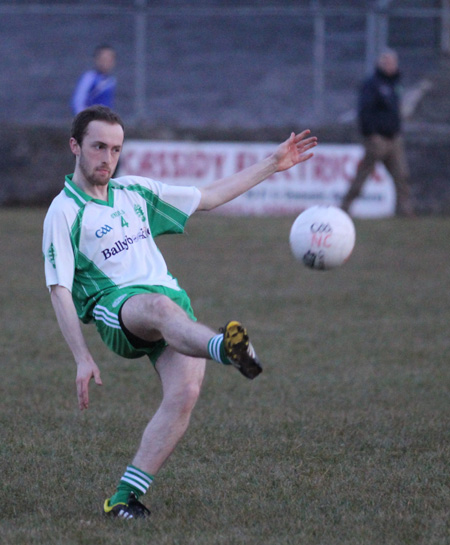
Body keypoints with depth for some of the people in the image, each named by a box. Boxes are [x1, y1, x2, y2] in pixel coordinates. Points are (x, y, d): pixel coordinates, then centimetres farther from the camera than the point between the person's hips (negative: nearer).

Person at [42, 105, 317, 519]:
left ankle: (125, 497, -22)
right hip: (117, 308, -6)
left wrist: (272, 165, 27)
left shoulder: (134, 192, 23)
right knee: (160, 306, -41)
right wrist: (82, 358, -12)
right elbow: (60, 290, -2)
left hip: (173, 303, 6)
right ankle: (225, 348, -75)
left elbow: (208, 197, 29)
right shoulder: (64, 212, 4)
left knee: (185, 392, -23)